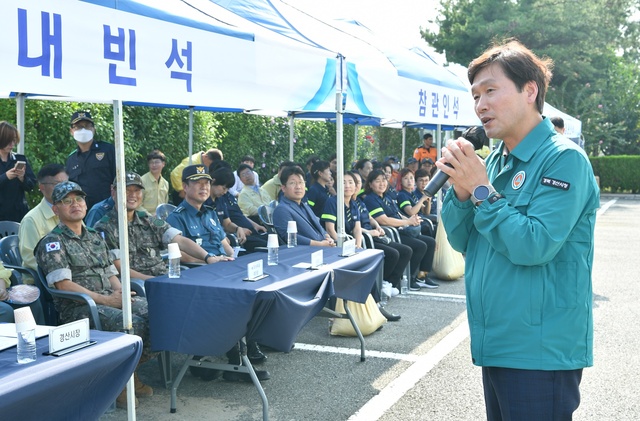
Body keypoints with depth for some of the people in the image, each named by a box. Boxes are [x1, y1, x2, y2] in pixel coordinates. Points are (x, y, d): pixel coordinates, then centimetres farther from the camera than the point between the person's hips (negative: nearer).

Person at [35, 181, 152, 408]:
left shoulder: (95, 238, 24)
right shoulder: (52, 243, 0)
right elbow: (64, 284, -11)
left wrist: (120, 292, -2)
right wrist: (106, 300, -17)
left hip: (111, 299, 7)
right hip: (78, 307, -7)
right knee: (133, 324, -32)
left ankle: (131, 373, 0)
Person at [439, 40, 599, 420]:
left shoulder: (563, 159, -14)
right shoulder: (495, 161, 9)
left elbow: (535, 246, -23)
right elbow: (462, 241, 7)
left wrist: (482, 190, -18)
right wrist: (461, 190, -10)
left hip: (541, 353, -7)